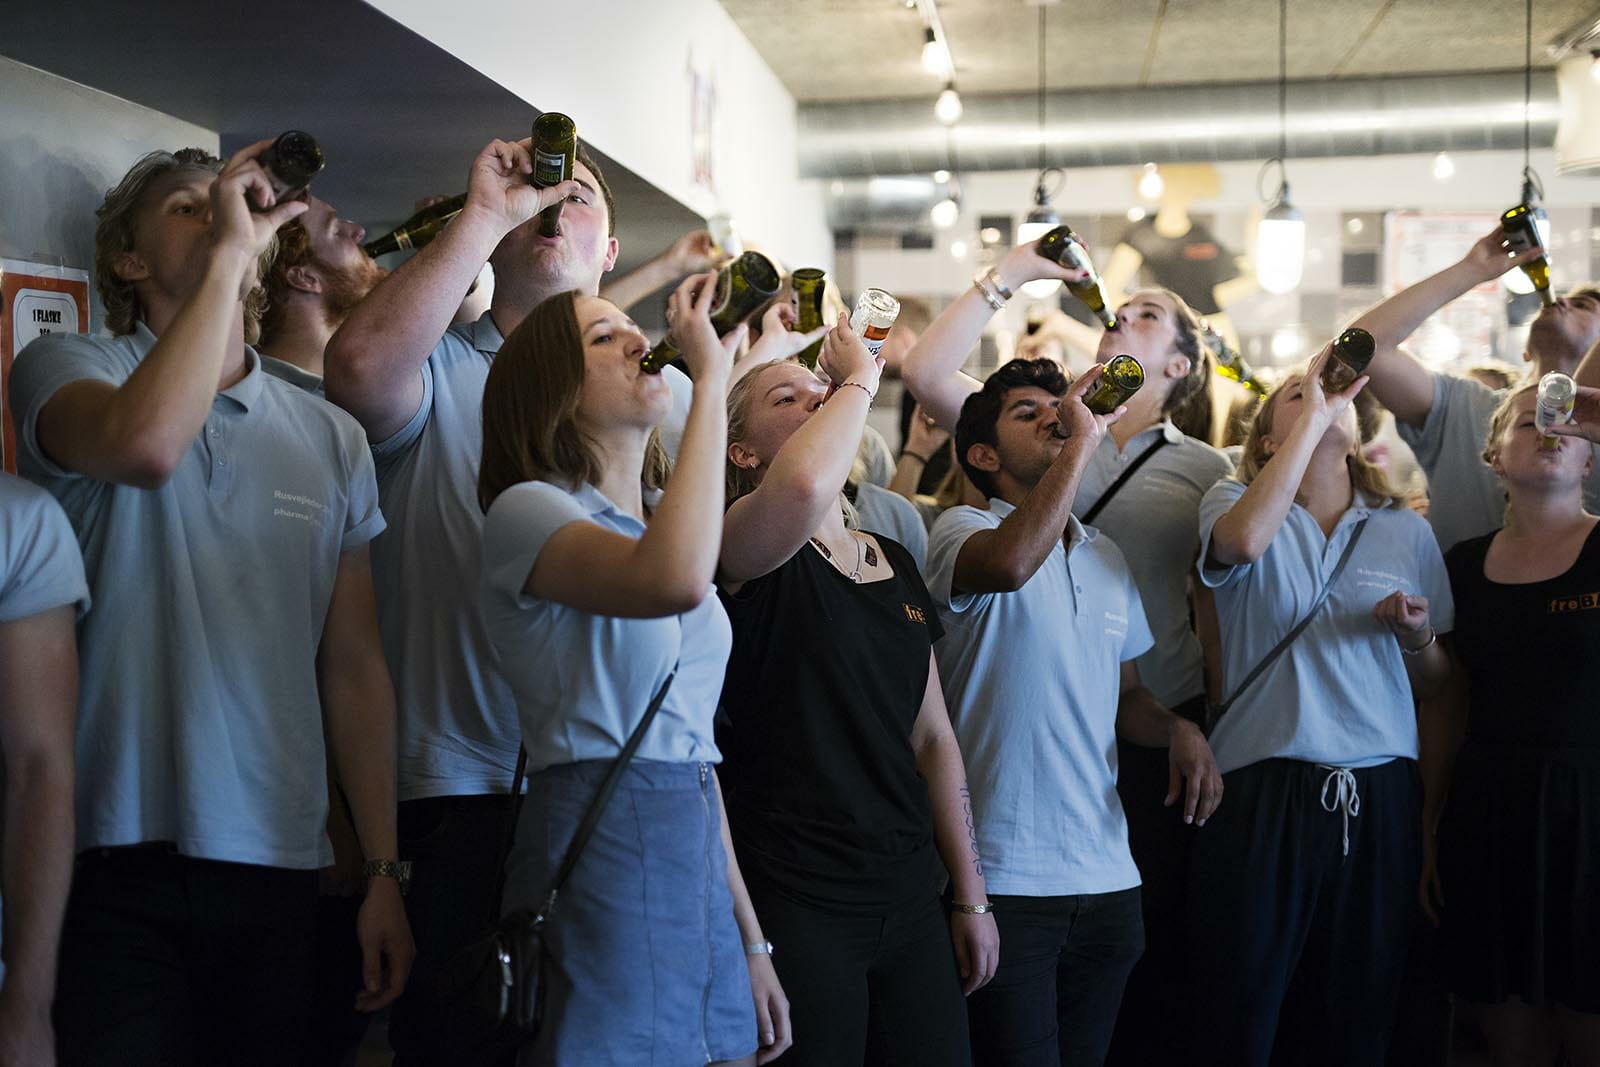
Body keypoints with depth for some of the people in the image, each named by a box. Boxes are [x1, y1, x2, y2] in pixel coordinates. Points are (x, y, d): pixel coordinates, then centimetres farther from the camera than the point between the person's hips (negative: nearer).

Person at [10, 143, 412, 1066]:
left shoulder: (333, 438, 10)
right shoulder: (65, 368, 2)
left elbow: (355, 668, 9)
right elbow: (147, 442, -25)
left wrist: (385, 871, 5)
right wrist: (230, 251, -14)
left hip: (277, 860, 3)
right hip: (113, 853, -3)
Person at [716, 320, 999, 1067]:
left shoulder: (895, 563, 13)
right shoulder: (744, 551, -7)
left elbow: (933, 737, 15)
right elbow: (803, 487, -32)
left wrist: (971, 896, 13)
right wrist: (860, 379, -15)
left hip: (909, 900, 6)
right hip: (796, 907, -6)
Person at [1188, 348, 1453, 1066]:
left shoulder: (1406, 530, 12)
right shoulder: (1235, 499, 4)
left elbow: (1434, 684, 17)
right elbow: (1244, 540, -23)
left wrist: (1417, 637, -6)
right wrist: (1313, 415, -14)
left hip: (1378, 796, 3)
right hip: (1261, 790, -3)